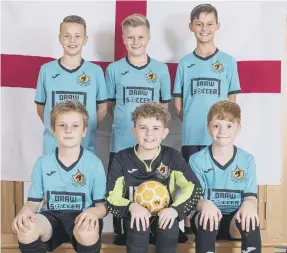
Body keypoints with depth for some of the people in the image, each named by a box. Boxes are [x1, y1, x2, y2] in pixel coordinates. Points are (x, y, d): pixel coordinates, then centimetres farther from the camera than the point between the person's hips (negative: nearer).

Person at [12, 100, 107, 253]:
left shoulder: (94, 163, -4)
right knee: (25, 229, -31)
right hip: (51, 216, 2)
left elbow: (103, 204, -3)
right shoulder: (43, 163, 2)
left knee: (88, 233, -38)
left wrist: (93, 212, -28)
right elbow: (34, 201, 7)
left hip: (81, 217, -2)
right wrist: (25, 211, -18)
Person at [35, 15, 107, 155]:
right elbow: (41, 107, 8)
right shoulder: (46, 70, -2)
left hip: (86, 147, 0)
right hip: (53, 147, 1)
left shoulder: (95, 71, -4)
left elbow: (102, 108, 5)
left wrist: (87, 130, -1)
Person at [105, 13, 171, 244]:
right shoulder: (114, 69, -1)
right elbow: (108, 105, 8)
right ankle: (120, 232, 26)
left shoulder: (161, 69, 1)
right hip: (121, 142, 0)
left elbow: (165, 104, 10)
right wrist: (123, 119, -4)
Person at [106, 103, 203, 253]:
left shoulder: (172, 157, -2)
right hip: (134, 217, 0)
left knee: (170, 224, -31)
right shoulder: (121, 159, -4)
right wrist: (131, 206, -31)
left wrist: (175, 208, -28)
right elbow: (112, 198, -9)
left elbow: (194, 188, -9)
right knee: (138, 223, -33)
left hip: (163, 216, 1)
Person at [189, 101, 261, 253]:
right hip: (208, 219, -1)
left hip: (235, 220, 1)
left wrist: (249, 205, -27)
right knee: (207, 219, -36)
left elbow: (251, 196, 0)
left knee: (250, 220, -33)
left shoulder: (247, 160, 4)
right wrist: (204, 204, -32)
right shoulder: (197, 160, -2)